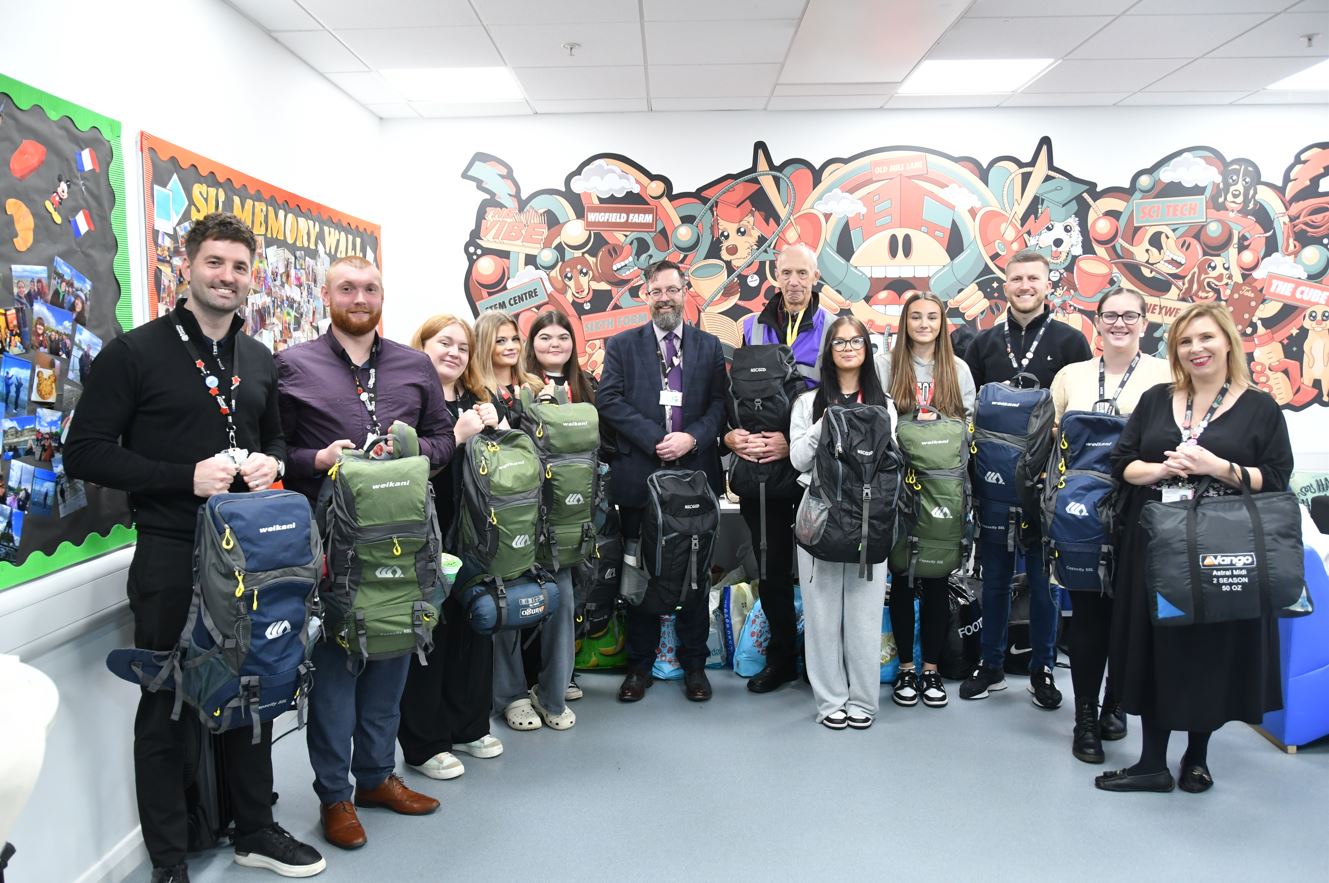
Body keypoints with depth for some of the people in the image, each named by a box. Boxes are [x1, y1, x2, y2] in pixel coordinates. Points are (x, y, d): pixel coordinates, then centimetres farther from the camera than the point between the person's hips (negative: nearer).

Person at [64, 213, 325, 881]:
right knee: (168, 706, 7)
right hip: (171, 556, -5)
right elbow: (85, 452, -10)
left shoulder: (258, 360, 11)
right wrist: (186, 476, -20)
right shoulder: (135, 352, -7)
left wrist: (271, 462, -2)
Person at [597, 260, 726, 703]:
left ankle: (694, 664, 19)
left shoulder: (709, 346, 10)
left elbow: (719, 403, 3)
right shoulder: (622, 345, 7)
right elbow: (609, 400, -4)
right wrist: (655, 439, -14)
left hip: (695, 471, 1)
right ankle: (639, 665, 19)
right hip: (639, 475, 0)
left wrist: (692, 437, -14)